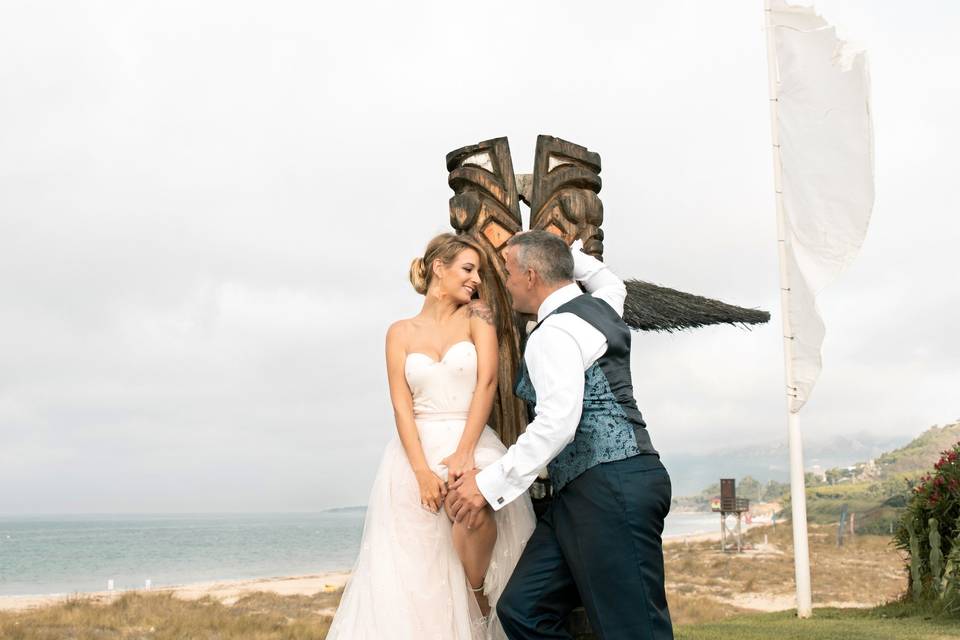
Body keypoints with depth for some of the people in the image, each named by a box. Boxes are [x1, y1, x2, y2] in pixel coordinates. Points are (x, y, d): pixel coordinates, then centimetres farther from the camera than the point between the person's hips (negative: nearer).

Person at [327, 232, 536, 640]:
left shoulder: (476, 316, 8)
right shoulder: (400, 332, 9)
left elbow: (487, 381, -5)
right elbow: (401, 407, 0)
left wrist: (464, 452, -17)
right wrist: (423, 472, -14)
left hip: (474, 444, -1)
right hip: (417, 452, 1)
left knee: (474, 510, -32)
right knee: (414, 574, -7)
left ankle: (481, 602, -8)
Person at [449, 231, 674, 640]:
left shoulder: (553, 333, -9)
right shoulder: (601, 306, 18)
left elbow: (557, 423, -20)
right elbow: (610, 281, 45)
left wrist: (490, 483, -15)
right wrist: (557, 252, 43)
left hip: (611, 489, -10)